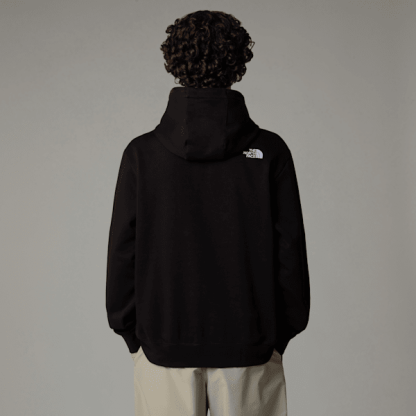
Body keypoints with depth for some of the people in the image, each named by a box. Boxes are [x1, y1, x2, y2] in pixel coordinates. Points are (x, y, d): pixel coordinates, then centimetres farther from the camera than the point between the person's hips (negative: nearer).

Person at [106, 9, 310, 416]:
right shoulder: (270, 151, -6)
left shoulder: (142, 153, -6)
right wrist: (283, 332, 8)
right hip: (249, 346, 0)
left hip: (164, 344, 0)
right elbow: (290, 249, -3)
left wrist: (131, 333, 9)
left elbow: (122, 251, -2)